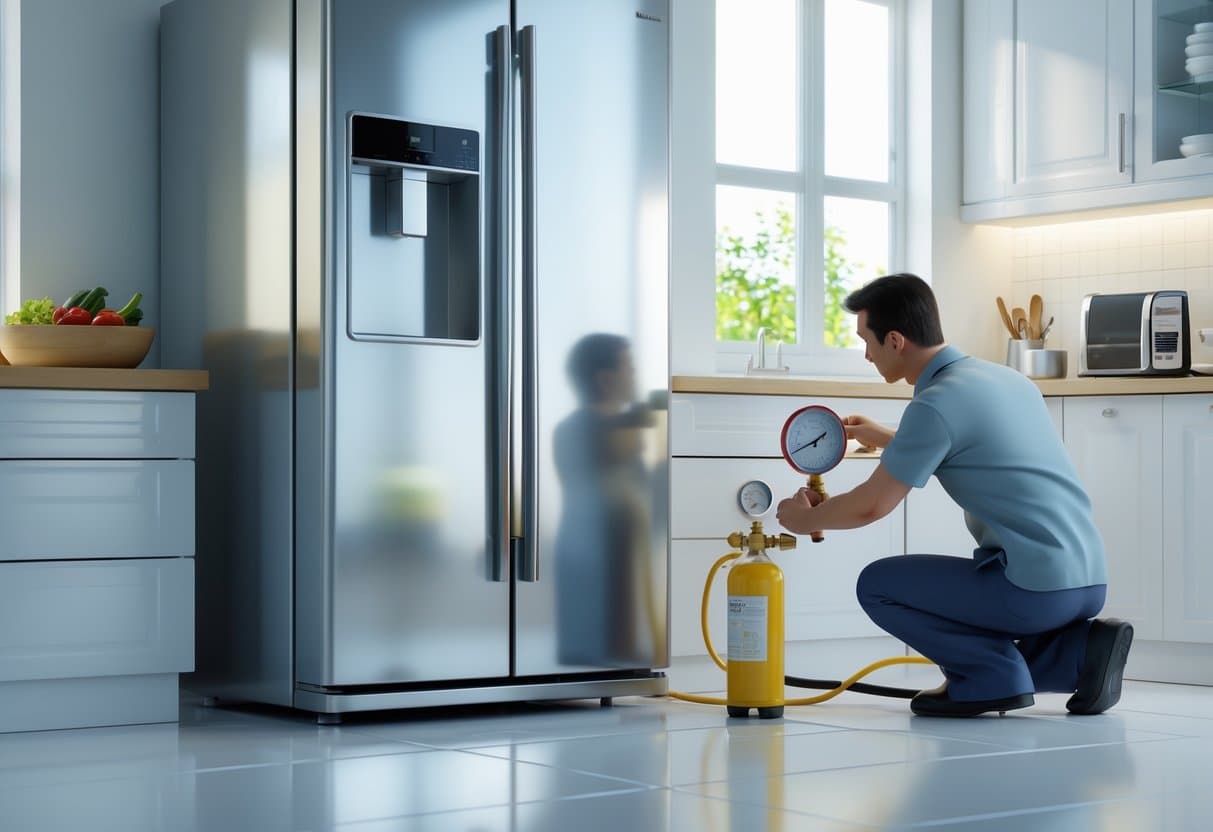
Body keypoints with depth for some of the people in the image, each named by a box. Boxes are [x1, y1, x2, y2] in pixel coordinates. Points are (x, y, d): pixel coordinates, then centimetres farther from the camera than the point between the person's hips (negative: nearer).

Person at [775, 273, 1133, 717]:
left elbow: (871, 506, -6)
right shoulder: (1002, 376, 14)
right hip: (1089, 580, 8)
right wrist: (887, 439, 42)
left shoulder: (935, 404, -12)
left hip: (1036, 586, -8)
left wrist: (804, 519, 13)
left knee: (877, 584, 6)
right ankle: (1079, 650, 10)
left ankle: (993, 674, -3)